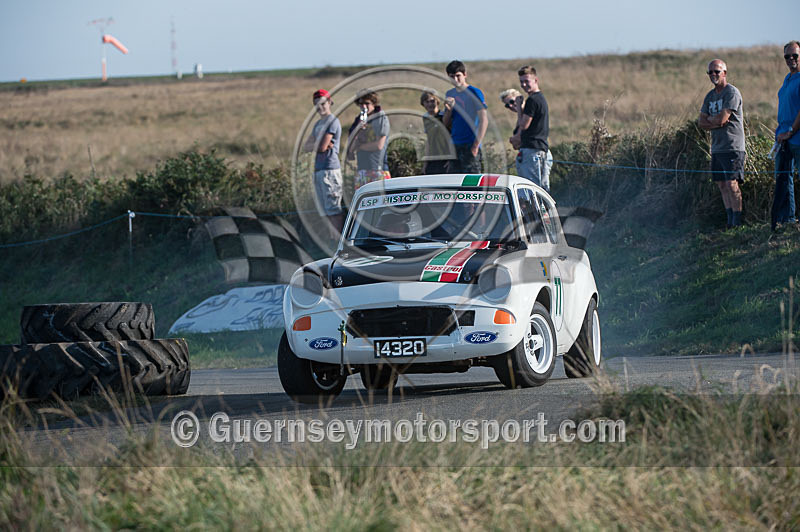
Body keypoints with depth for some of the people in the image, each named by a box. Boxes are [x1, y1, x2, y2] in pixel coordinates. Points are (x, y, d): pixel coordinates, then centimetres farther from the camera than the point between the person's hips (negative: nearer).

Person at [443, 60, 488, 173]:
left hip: (470, 146, -7)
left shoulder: (474, 92, -6)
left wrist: (476, 146, -15)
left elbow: (484, 120, -10)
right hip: (455, 146, 7)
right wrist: (449, 109, -4)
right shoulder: (449, 94, 14)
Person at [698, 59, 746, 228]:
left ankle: (737, 222, -8)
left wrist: (708, 120, 3)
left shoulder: (732, 93, -9)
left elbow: (721, 119, -16)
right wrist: (717, 123, -8)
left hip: (732, 147, -8)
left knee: (732, 184, -11)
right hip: (717, 147, 8)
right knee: (722, 185, 7)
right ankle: (730, 221, 11)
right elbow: (701, 122, 10)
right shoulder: (710, 96, 16)